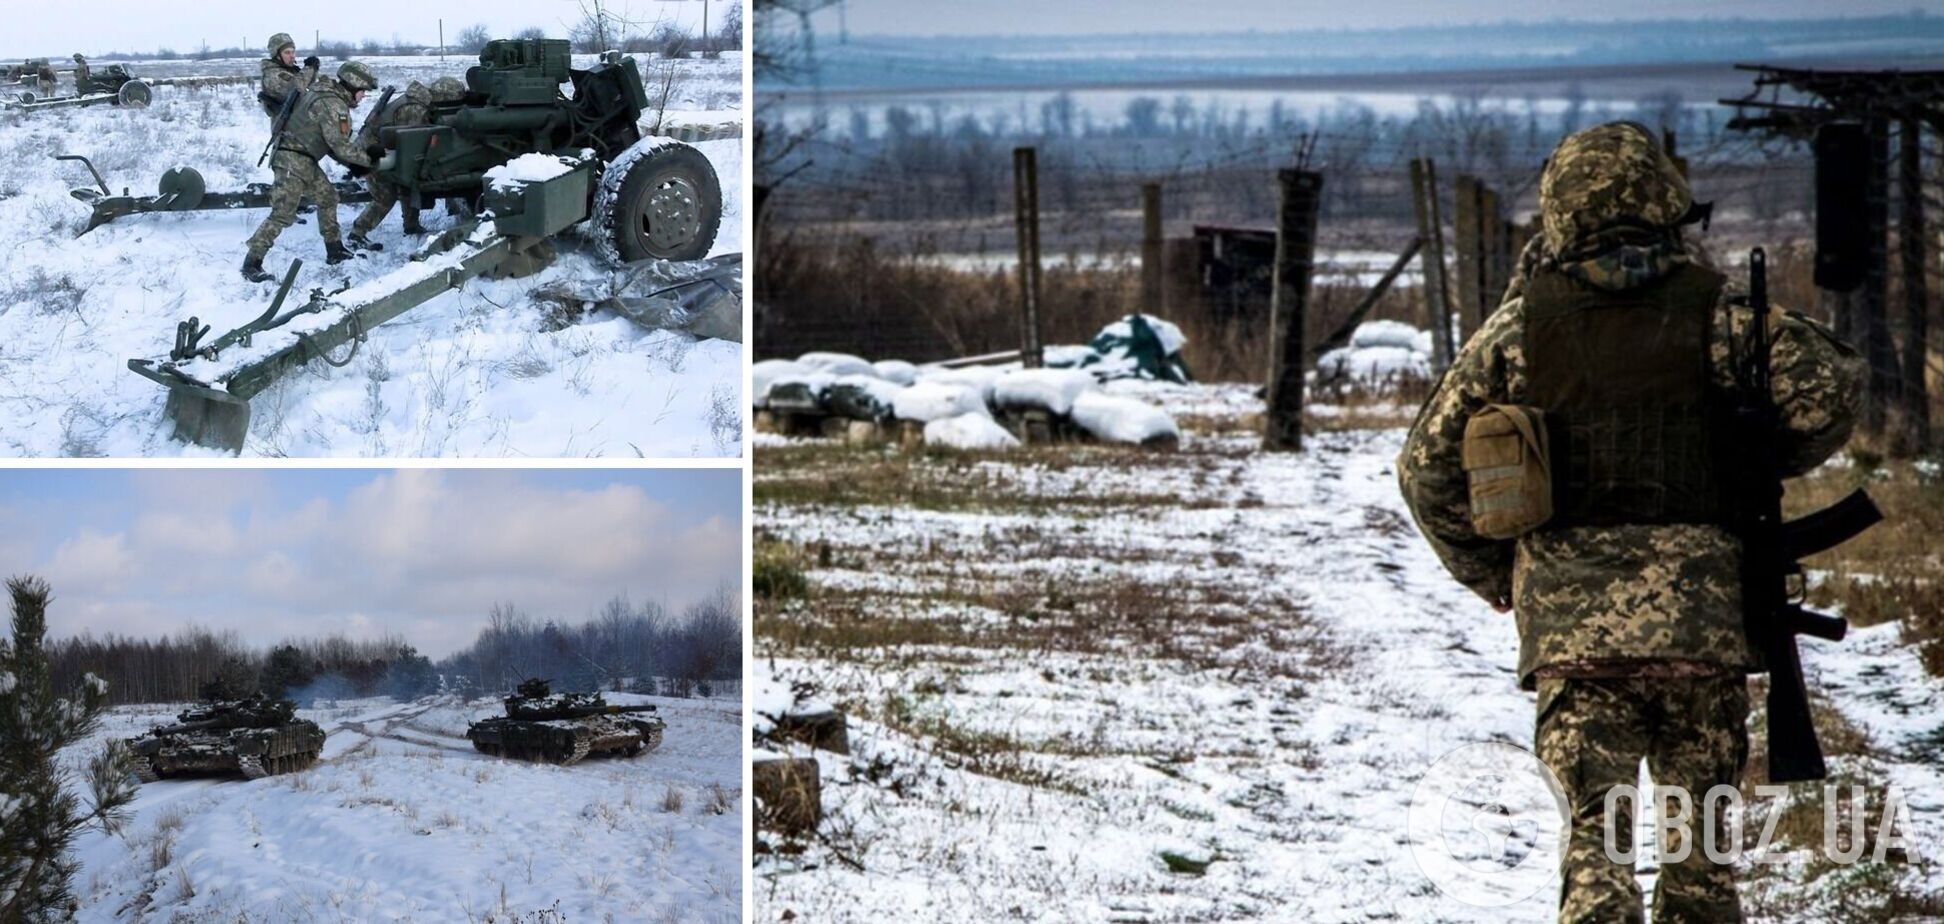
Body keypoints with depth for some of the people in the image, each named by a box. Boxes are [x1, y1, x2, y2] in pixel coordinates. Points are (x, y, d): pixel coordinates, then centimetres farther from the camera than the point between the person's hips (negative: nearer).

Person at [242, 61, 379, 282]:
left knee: (327, 197, 20)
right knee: (283, 214, -13)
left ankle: (334, 251, 29)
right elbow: (339, 144, -21)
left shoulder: (328, 96, 14)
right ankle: (252, 263, -14)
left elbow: (332, 141, 19)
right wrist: (366, 160, -9)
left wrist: (351, 163, 10)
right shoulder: (333, 105, -19)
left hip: (305, 161, 11)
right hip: (293, 160, -11)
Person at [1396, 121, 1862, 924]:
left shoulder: (1521, 325, 4)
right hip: (1701, 609, 0)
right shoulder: (1712, 312, 1)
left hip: (1569, 615, 0)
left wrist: (1489, 571, 18)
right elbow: (1827, 387, -5)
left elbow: (1428, 464, 6)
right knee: (1701, 825, 14)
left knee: (1593, 825, -1)